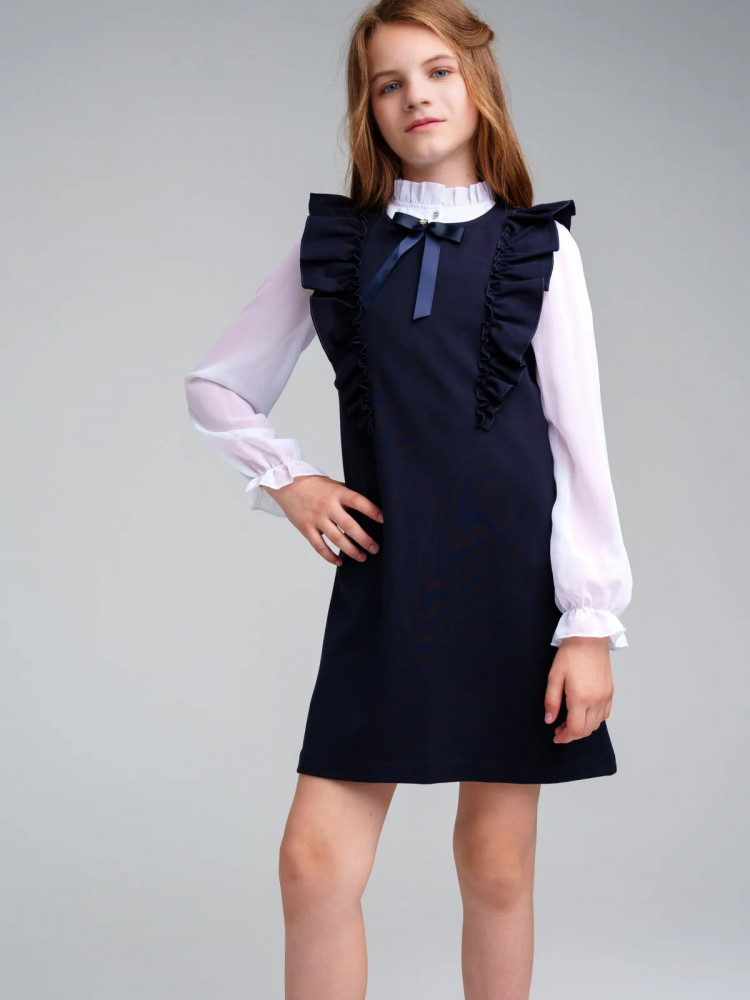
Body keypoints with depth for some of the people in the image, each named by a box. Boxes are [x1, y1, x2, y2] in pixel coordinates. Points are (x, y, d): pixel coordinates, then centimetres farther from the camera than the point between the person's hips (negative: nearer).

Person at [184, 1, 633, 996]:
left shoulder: (536, 245, 3)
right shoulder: (332, 245, 7)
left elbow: (579, 437, -1)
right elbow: (215, 386, 18)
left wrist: (592, 621, -7)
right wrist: (287, 481, 2)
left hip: (513, 575, -1)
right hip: (385, 578, 1)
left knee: (498, 863, 6)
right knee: (316, 858, -4)